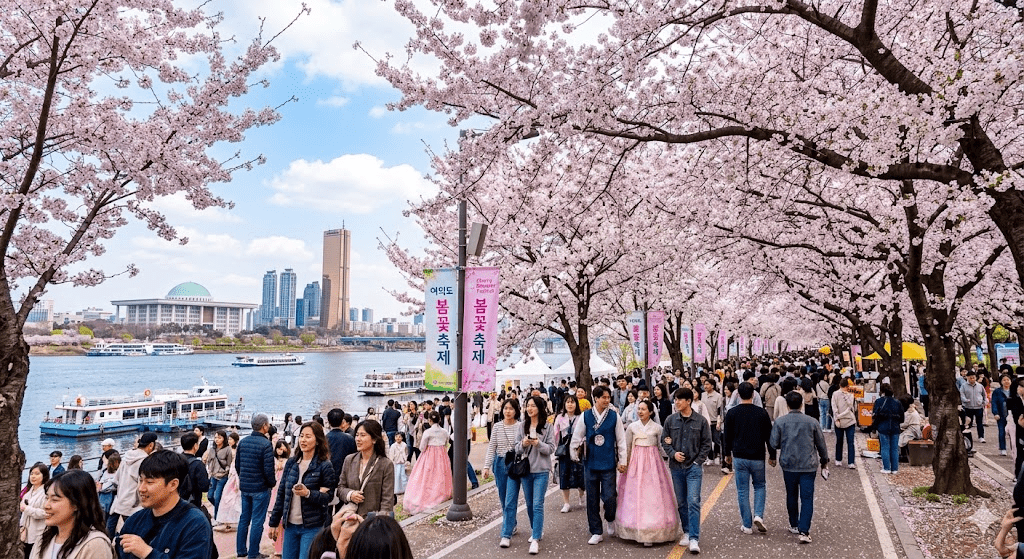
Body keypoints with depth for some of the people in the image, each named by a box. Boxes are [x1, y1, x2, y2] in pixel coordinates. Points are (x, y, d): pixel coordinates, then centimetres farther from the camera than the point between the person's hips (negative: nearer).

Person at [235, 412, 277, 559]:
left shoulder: (243, 442, 3)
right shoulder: (265, 444, -18)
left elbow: (237, 464, 10)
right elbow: (268, 469, -19)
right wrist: (272, 483, -1)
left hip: (244, 486, 7)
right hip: (260, 488, -7)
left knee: (244, 518, 17)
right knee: (257, 522, 2)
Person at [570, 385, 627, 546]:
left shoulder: (614, 416, -2)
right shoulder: (586, 416, -2)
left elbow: (621, 439, 1)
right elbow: (577, 436, 5)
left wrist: (622, 461, 1)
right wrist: (574, 455, 8)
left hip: (608, 463, -1)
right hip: (590, 462, 1)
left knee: (608, 497, -4)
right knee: (592, 499, 7)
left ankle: (610, 520, 28)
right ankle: (596, 532, 21)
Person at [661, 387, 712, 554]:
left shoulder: (701, 421, -3)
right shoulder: (670, 420, 2)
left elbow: (706, 443, 3)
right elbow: (664, 440, 8)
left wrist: (699, 461, -5)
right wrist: (673, 453, -8)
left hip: (694, 467, -3)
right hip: (676, 467, 3)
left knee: (693, 502, -9)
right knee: (681, 503, 11)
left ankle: (694, 539, -7)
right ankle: (686, 532, 26)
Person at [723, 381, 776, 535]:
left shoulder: (732, 413, -4)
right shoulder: (762, 412, -4)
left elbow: (727, 436, 4)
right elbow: (769, 436, 2)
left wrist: (727, 454, 18)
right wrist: (772, 456, 13)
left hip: (739, 457, 0)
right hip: (758, 457, 0)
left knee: (742, 491, 7)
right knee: (760, 486, 19)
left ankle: (746, 525, 9)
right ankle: (758, 515, 0)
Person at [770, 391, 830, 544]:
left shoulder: (780, 422, -6)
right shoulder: (812, 422, -3)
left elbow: (774, 444, -5)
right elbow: (821, 444, 6)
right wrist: (824, 461, 21)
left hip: (789, 465, 1)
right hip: (808, 466, -1)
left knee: (792, 496, 17)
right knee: (807, 498, 0)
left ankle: (794, 525, 30)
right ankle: (804, 531, -8)